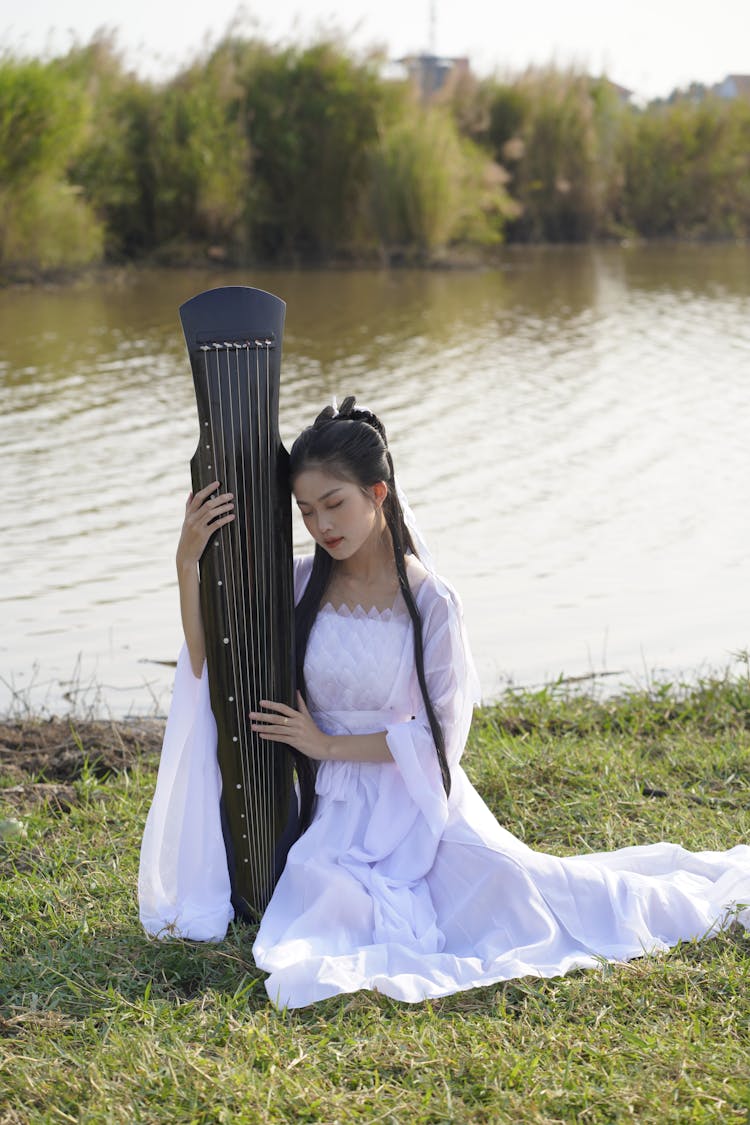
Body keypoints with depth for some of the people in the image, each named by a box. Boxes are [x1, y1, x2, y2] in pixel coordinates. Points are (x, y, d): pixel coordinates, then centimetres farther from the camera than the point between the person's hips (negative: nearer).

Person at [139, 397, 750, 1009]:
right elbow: (210, 662, -1)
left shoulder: (430, 602, -9)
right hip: (337, 808, 2)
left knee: (505, 883, -19)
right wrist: (189, 561, -12)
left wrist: (329, 744, -11)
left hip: (416, 796, -2)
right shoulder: (301, 587, -1)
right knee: (327, 891, -28)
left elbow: (441, 732, -8)